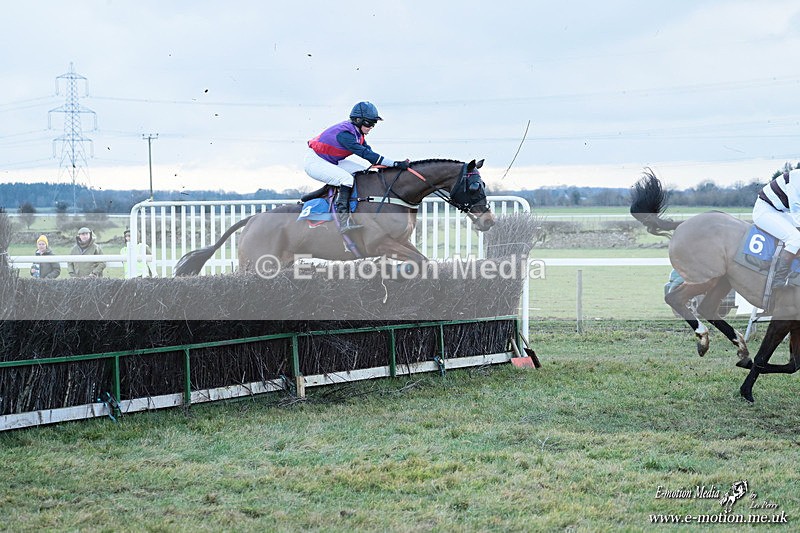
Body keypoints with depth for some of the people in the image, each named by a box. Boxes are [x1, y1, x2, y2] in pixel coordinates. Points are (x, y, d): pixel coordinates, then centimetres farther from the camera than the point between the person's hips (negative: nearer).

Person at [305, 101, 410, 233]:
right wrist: (395, 164, -38)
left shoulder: (357, 132, 0)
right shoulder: (344, 133, -30)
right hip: (314, 161, -10)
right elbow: (365, 153, -35)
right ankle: (343, 220, -35)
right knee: (346, 178, -30)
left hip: (332, 162, 10)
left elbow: (369, 152, 2)